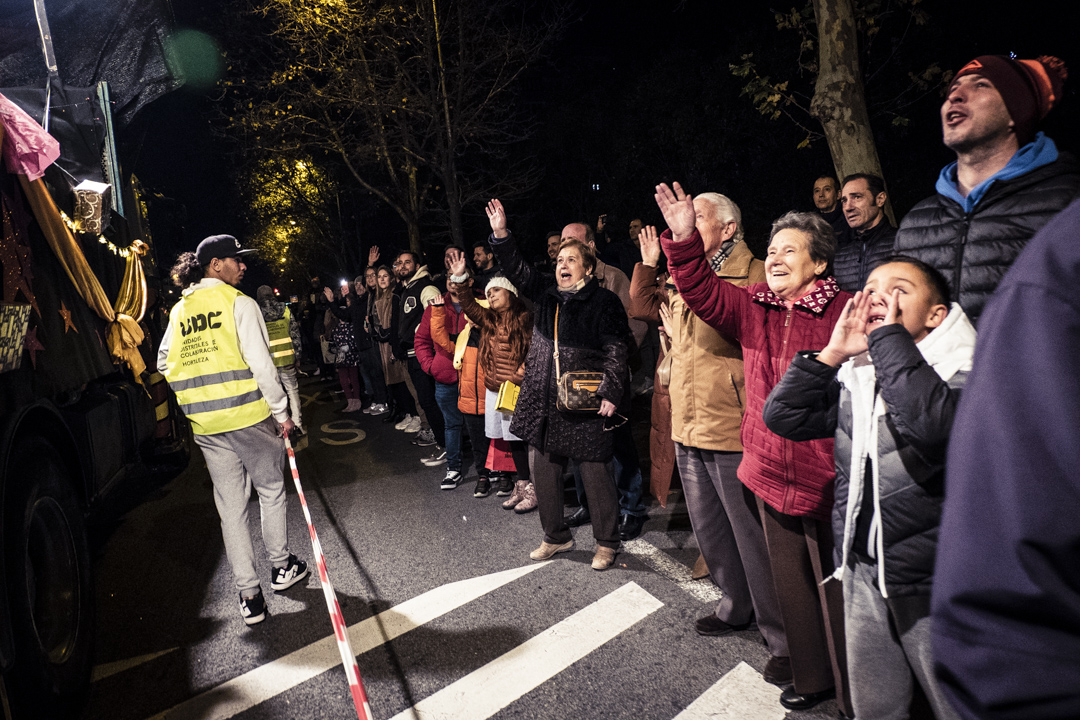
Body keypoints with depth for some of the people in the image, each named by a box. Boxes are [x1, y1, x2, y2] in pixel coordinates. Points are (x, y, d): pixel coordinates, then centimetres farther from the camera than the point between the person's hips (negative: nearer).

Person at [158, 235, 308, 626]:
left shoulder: (179, 311, 11)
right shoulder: (240, 303, -7)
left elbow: (165, 365, 13)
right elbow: (260, 363, -13)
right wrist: (281, 411, -7)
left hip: (205, 425, 5)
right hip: (249, 416, -5)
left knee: (231, 507, 9)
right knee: (270, 491, 16)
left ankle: (249, 595, 14)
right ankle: (281, 567, 29)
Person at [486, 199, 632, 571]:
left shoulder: (605, 302, -3)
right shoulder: (546, 296, 14)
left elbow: (616, 350, -9)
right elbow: (518, 272, 8)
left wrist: (610, 392, -18)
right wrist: (501, 235, -4)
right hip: (544, 404, 6)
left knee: (596, 475, 3)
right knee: (543, 473, 13)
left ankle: (606, 543, 22)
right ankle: (556, 537, 32)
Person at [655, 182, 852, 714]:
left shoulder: (844, 312, -10)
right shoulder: (754, 307, 7)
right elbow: (704, 294, -2)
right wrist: (683, 242, -12)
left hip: (824, 479, -6)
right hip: (771, 471, 6)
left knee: (836, 590, 6)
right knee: (791, 582, 19)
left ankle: (856, 696, 27)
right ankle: (813, 677, 39)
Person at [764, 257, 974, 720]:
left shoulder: (964, 372, -12)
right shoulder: (853, 377, 4)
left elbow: (932, 424, -34)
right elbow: (781, 416, -3)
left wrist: (890, 335, -25)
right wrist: (833, 351, -9)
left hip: (933, 585, -5)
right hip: (863, 572, 5)